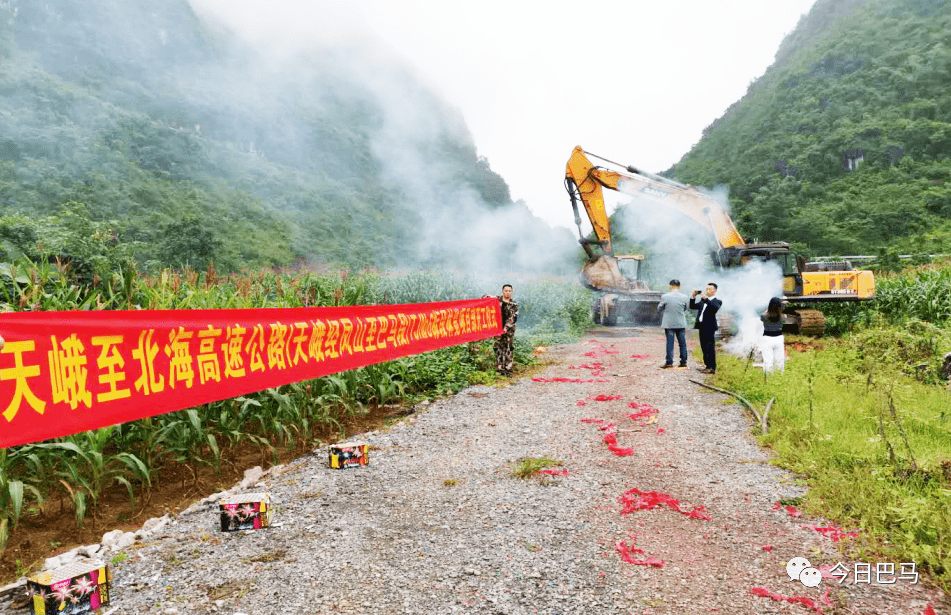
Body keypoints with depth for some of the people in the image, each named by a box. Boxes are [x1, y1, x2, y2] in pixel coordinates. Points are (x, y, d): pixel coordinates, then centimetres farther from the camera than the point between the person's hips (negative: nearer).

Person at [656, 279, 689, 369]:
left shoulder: (665, 296, -11)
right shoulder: (684, 297, -4)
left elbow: (659, 309, 0)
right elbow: (685, 309, 11)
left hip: (669, 323, -2)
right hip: (681, 323, 2)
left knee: (670, 342, 2)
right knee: (682, 343, 10)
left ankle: (669, 362, 3)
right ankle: (683, 362, 14)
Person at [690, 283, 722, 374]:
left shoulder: (717, 301, -4)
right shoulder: (702, 301, 17)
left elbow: (715, 308, -25)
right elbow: (693, 306, 15)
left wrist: (706, 299, -32)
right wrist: (693, 297, 1)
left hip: (710, 328, -8)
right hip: (702, 327, 8)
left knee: (710, 348, -7)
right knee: (704, 347, 14)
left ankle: (712, 368, -5)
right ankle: (707, 365, 24)